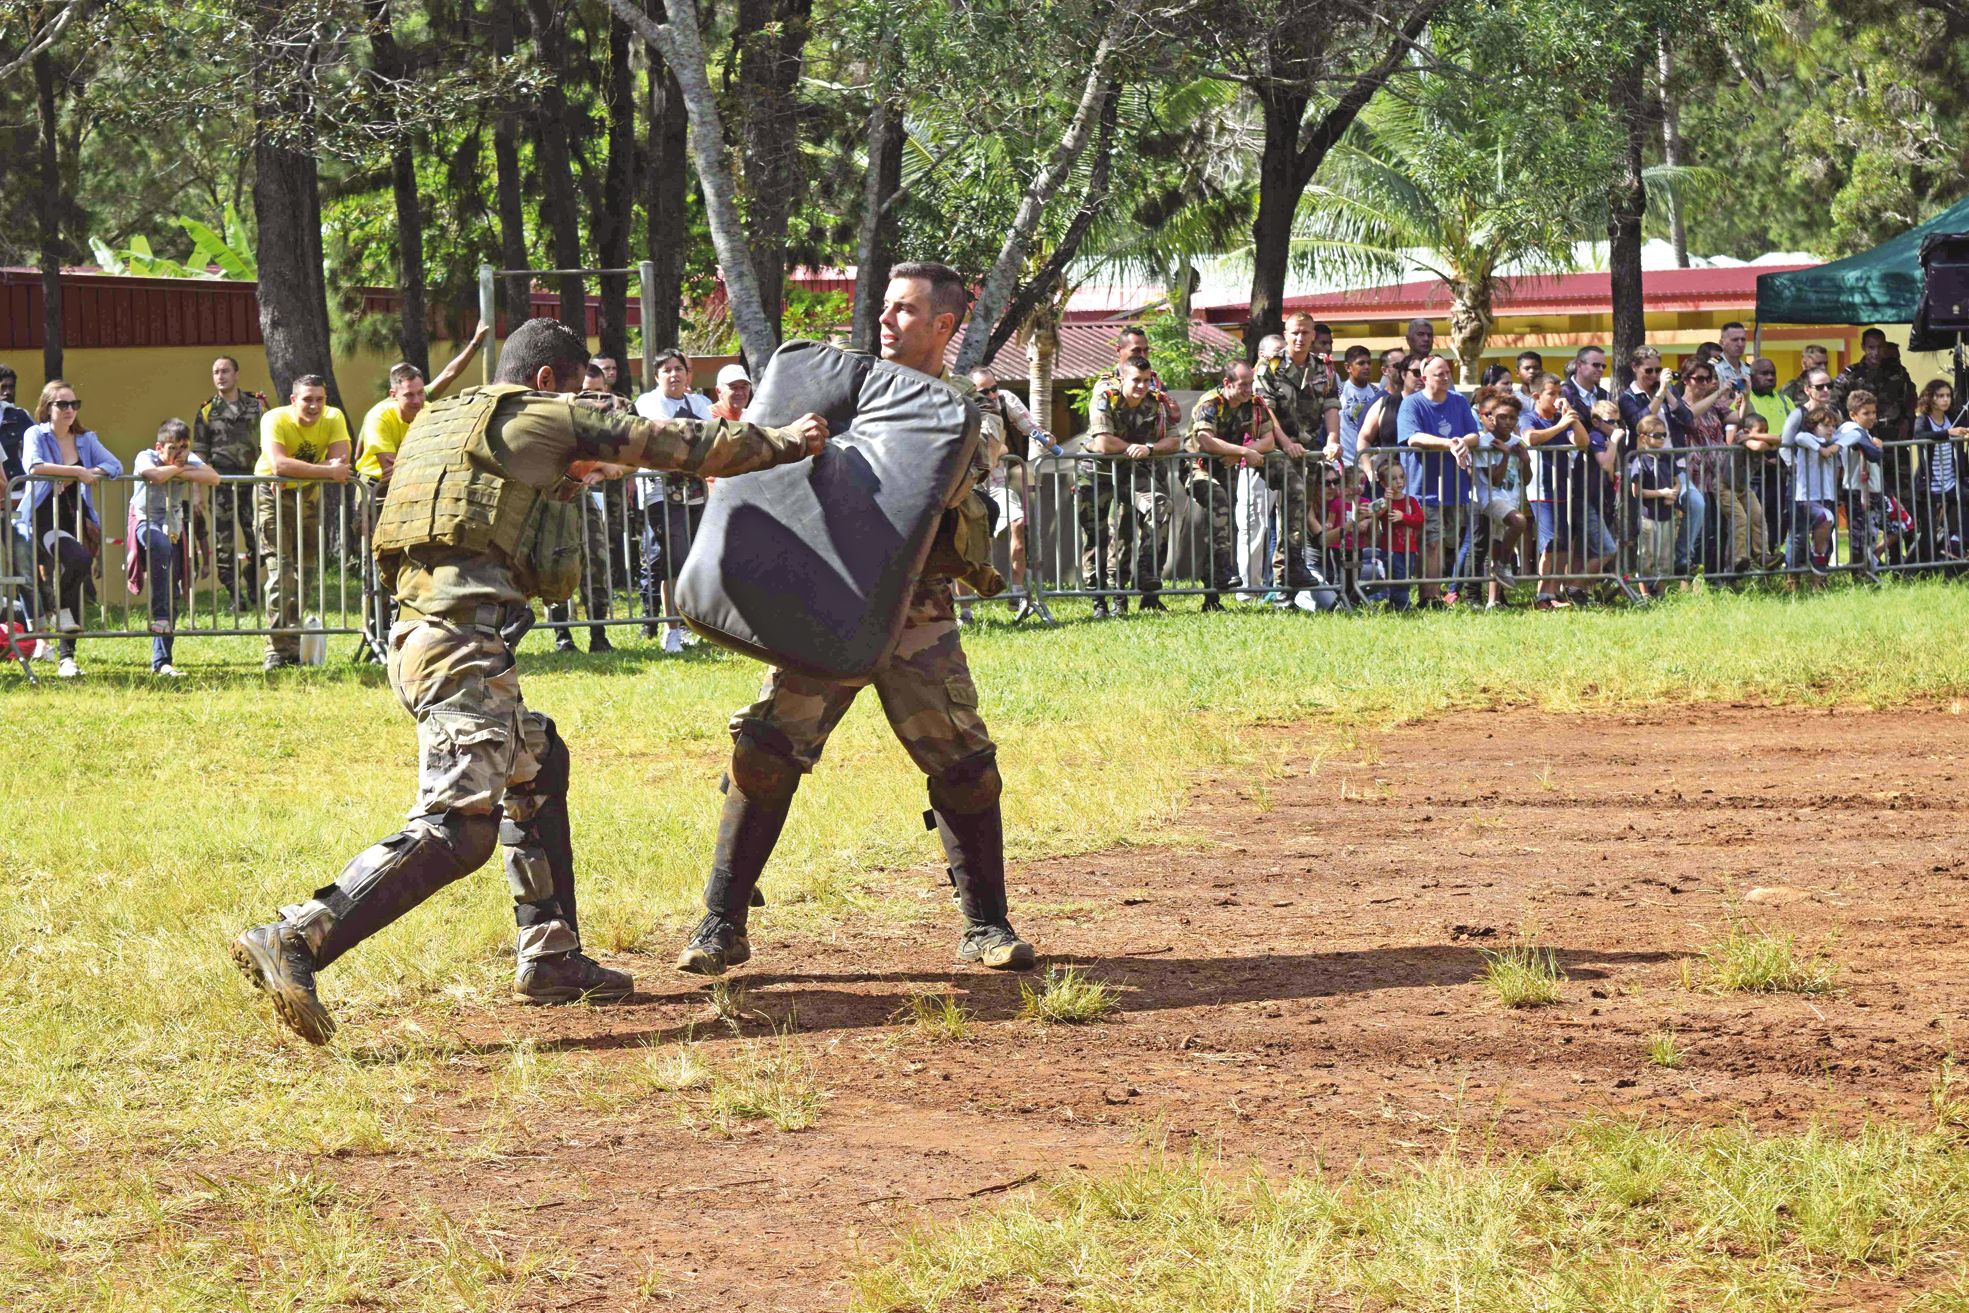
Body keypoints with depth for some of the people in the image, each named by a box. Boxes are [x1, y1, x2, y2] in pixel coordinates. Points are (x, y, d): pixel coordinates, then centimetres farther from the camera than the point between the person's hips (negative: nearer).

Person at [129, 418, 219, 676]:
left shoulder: (190, 461, 3)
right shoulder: (146, 457, -9)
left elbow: (213, 478, -15)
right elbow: (155, 475, -32)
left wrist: (179, 472, -18)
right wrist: (178, 468, -15)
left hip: (174, 528, 5)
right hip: (146, 523, -5)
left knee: (172, 597, 0)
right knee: (162, 546, -40)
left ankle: (161, 662, 4)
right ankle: (159, 616, -39)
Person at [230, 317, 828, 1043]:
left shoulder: (438, 423, 26)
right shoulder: (543, 417, 6)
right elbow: (676, 443, 10)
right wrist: (783, 442, 21)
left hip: (419, 634, 10)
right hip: (466, 644, -10)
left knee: (536, 766, 26)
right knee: (457, 828, -18)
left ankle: (551, 957, 26)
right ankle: (294, 941, -32)